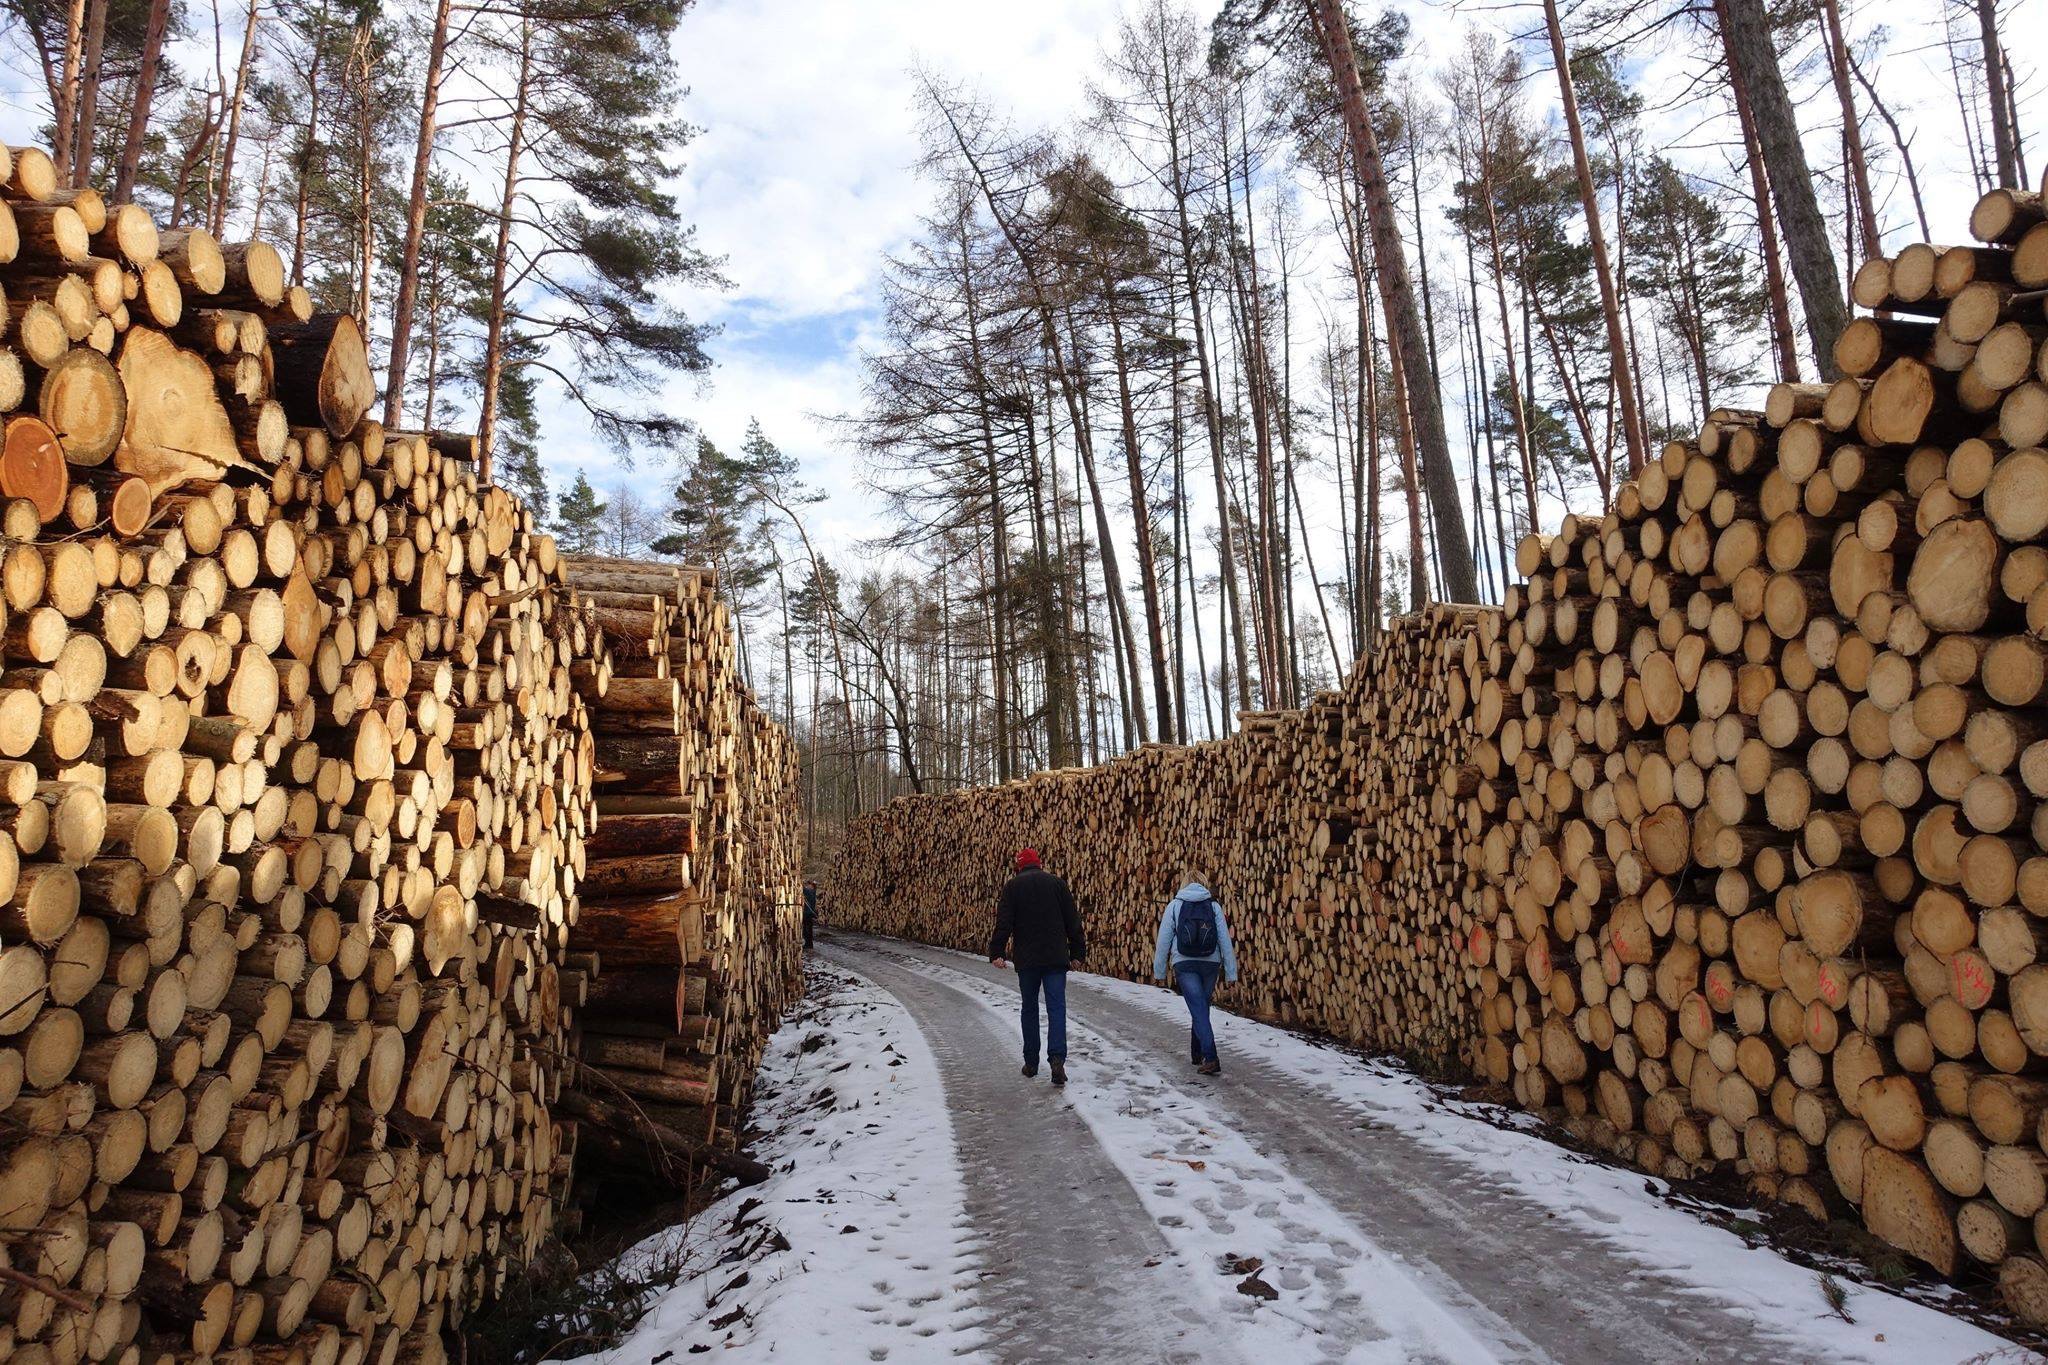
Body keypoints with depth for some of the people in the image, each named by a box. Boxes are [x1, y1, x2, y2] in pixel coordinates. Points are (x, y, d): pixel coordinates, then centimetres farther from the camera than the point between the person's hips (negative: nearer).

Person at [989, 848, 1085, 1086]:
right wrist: (1077, 951, 14)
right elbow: (1073, 921, 8)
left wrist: (996, 952, -2)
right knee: (1056, 1007, -2)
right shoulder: (1057, 883, 7)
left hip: (1027, 959, 0)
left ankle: (1031, 1062, 17)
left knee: (1029, 1008, 13)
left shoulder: (1012, 886, 2)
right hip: (1056, 958, 0)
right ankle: (1057, 1058, -20)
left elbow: (1003, 923, -5)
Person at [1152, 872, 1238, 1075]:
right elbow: (1225, 940, 1)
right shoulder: (1214, 906, 5)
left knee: (1198, 1010, -6)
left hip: (1184, 965, -2)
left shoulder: (1174, 905, 3)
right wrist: (1231, 973, 5)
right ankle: (1197, 1054, 31)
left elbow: (1163, 940, 2)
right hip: (1210, 964, 2)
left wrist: (1159, 971, 9)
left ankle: (1210, 1058, -21)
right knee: (1201, 1008, 19)